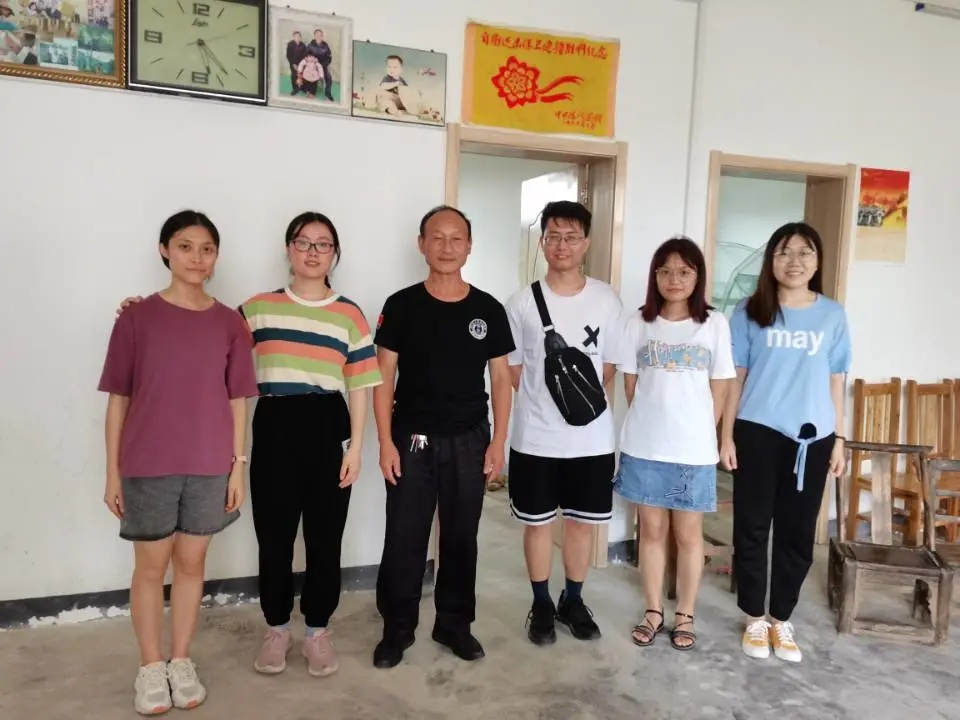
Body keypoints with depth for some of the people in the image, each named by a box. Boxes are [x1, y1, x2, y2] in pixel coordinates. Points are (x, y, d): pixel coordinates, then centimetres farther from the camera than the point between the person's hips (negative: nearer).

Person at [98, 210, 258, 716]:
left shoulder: (230, 323, 1)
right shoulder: (137, 318, -4)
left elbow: (237, 401, 4)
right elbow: (118, 399, -1)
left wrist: (238, 466, 1)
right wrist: (112, 472, -1)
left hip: (208, 467, 2)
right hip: (147, 467, -1)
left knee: (191, 563, 13)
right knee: (151, 566, 10)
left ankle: (181, 661, 30)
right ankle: (150, 667, 27)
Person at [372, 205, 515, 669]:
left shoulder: (488, 310, 1)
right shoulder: (401, 306, -3)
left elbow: (501, 379, 5)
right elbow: (384, 378, -2)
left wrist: (498, 441, -1)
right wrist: (386, 441, -9)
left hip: (468, 442, 2)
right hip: (412, 440, -1)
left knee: (461, 539, 12)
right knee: (403, 540, 4)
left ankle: (454, 623, 29)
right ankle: (397, 628, 22)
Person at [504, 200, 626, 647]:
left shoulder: (607, 300, -1)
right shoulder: (522, 303, -4)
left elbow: (609, 367, 6)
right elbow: (513, 371, 2)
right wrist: (547, 397, -5)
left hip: (592, 437, 1)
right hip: (535, 437, -1)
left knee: (582, 522, 13)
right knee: (538, 522, 11)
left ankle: (573, 601, 33)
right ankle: (541, 605, 30)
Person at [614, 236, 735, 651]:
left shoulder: (714, 324, -2)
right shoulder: (639, 323, 1)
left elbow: (719, 390, 2)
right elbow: (630, 384, 5)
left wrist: (699, 433, 1)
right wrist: (649, 425, 2)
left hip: (694, 450, -1)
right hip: (644, 447, 1)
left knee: (688, 533, 9)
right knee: (652, 529, 11)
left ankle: (685, 615, 25)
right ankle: (653, 611, 26)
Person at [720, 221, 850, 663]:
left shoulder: (833, 315, 5)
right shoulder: (750, 312, -1)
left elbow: (836, 381, 8)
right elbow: (735, 377, 0)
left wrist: (838, 438, 6)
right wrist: (726, 435, -3)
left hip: (812, 438, 2)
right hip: (757, 434, -2)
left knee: (798, 532, 9)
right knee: (752, 527, 6)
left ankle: (781, 618, 27)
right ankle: (755, 617, 23)